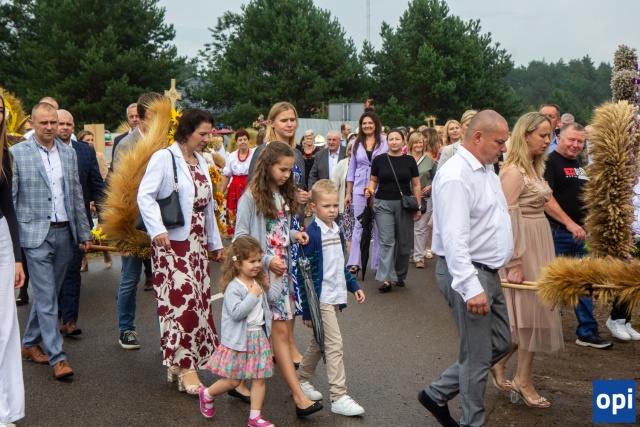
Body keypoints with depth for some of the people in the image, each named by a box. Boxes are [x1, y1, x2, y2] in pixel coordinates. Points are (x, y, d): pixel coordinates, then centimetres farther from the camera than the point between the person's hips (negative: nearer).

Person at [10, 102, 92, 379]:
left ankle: (30, 343, 31)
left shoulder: (69, 153, 10)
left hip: (64, 233, 5)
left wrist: (84, 233, 12)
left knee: (48, 293, 14)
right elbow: (9, 198, -3)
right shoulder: (17, 153, -4)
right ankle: (57, 357, 1)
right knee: (46, 297, -4)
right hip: (36, 234, -5)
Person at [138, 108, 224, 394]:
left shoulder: (201, 162, 17)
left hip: (197, 242, 8)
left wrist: (215, 242, 21)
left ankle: (178, 361, 18)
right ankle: (185, 365, -4)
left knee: (196, 300, 6)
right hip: (172, 242, -7)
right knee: (184, 299, -13)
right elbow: (145, 196, -15)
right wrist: (157, 230, -27)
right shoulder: (164, 158, -7)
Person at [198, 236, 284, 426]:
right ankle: (206, 394, 32)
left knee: (259, 378, 7)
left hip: (258, 337, 7)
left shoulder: (259, 282, 6)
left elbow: (272, 297, 19)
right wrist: (253, 296, -27)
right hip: (238, 340, -7)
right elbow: (236, 313, -28)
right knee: (232, 380, 4)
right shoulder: (233, 287, -20)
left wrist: (278, 278, 11)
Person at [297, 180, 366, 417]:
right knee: (334, 345, -8)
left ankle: (301, 380, 34)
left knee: (318, 343, 18)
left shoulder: (337, 231, 10)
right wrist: (307, 310, -14)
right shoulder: (311, 235, -15)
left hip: (335, 298, 8)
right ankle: (339, 397, -3)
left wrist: (354, 286, 16)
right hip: (321, 300, -8)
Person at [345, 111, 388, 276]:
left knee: (379, 226, 4)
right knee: (359, 225, 0)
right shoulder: (357, 143, 10)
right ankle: (354, 262, -1)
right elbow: (352, 168, 12)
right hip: (359, 189, 2)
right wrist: (348, 193, 11)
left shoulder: (385, 142, 1)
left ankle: (378, 263, 12)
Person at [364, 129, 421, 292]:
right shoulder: (379, 160, 1)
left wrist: (418, 207, 2)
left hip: (404, 204, 1)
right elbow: (373, 180, 10)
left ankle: (400, 275, 22)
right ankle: (386, 279, -9)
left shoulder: (409, 160, 3)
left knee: (403, 242, 6)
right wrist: (370, 189, -12)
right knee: (386, 241, -7)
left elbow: (416, 185, 6)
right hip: (383, 204, -1)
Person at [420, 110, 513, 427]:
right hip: (466, 273, -10)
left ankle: (437, 394, 29)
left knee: (500, 344, 18)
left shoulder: (487, 169, 11)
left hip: (488, 272, 10)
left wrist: (511, 258, 23)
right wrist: (471, 288, -33)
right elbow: (454, 239, -28)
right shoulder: (456, 176, -21)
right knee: (478, 357, 2)